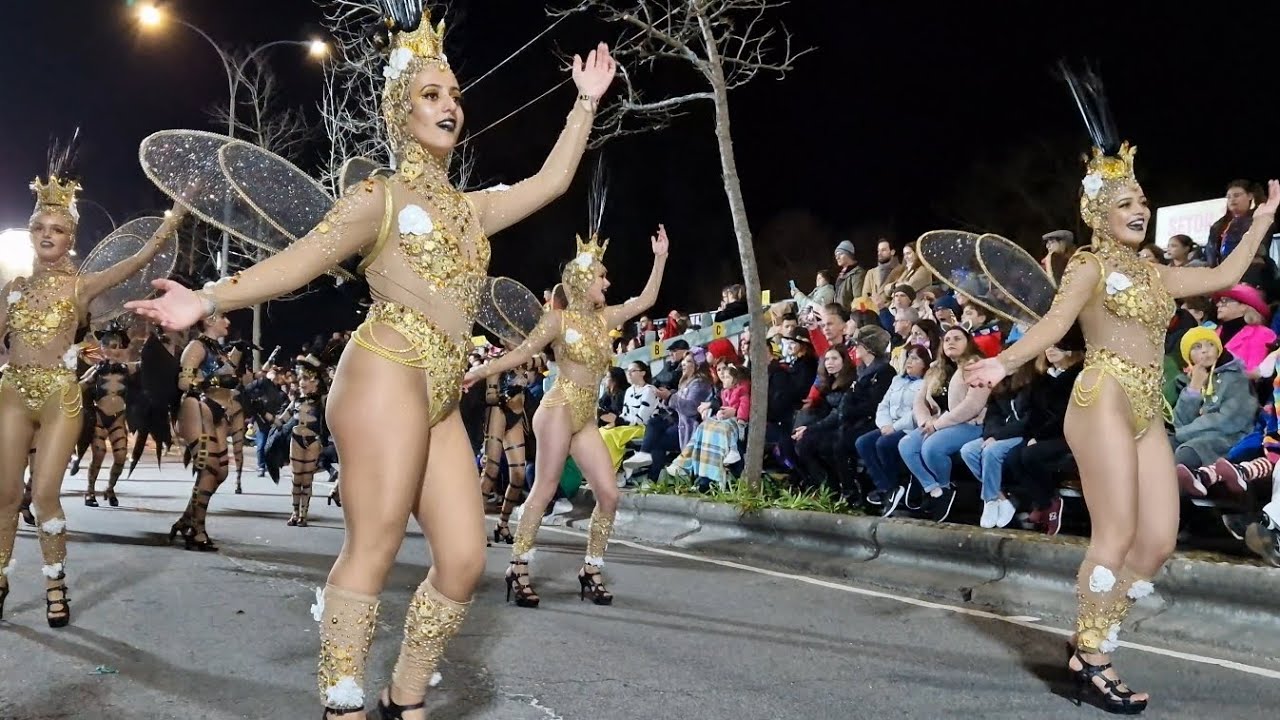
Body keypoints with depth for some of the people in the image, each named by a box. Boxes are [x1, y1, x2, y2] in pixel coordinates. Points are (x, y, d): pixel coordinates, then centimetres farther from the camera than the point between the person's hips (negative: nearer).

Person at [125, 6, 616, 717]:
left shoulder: (473, 207, 23)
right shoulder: (379, 197, 5)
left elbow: (551, 180, 28)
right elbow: (300, 259, -5)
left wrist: (586, 102, 29)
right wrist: (211, 298, -18)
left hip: (442, 399, 7)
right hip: (387, 378, -7)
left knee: (463, 558, 0)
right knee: (373, 550, -11)